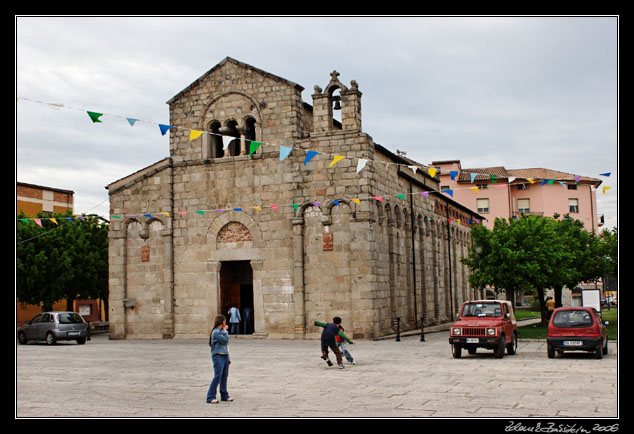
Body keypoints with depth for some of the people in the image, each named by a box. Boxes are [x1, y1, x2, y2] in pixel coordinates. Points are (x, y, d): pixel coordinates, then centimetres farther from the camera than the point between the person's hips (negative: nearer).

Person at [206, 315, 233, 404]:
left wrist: (228, 358, 20)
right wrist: (225, 331, -4)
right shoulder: (215, 332, -12)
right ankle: (210, 397, -9)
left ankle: (224, 395, 18)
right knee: (217, 377, -12)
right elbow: (225, 340, -18)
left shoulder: (221, 331, 17)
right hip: (218, 357, -9)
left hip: (225, 356, 9)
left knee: (224, 377, 11)